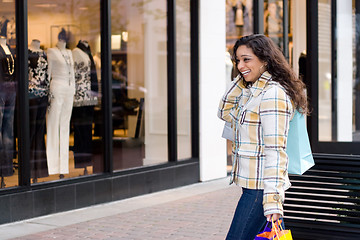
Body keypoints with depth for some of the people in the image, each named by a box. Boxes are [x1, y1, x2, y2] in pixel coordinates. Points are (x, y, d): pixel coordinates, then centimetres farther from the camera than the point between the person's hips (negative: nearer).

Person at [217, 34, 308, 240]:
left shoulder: (272, 93, -16)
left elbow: (275, 148, -21)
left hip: (261, 187, -9)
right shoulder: (253, 90, 12)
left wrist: (273, 198, -25)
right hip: (252, 183, 9)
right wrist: (241, 79, 11)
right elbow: (226, 112, 24)